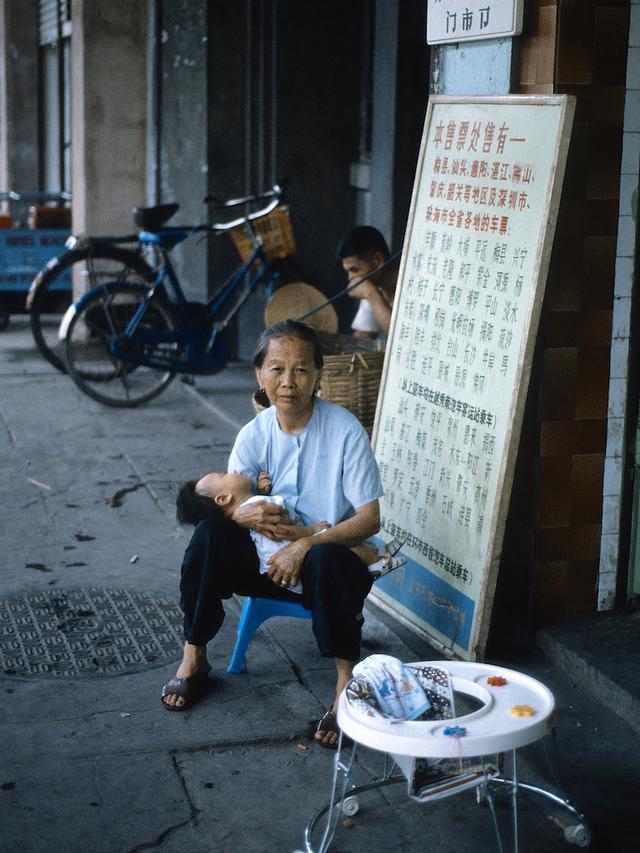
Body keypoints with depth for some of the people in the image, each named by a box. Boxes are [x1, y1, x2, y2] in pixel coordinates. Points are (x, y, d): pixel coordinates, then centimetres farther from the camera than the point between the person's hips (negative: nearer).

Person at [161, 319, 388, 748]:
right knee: (210, 533, -22)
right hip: (269, 556, 4)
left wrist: (306, 546, -29)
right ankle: (193, 657, -8)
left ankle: (347, 682, -25)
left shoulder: (345, 430, -14)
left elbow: (370, 519, -16)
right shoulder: (255, 434, -3)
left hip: (332, 556, -4)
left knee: (324, 559, -38)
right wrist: (245, 514, -29)